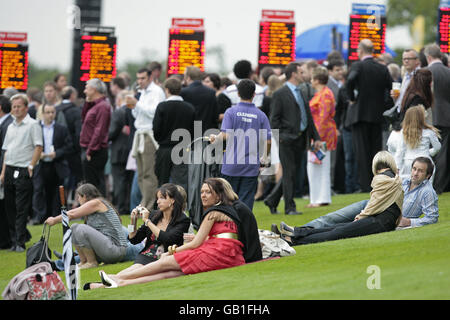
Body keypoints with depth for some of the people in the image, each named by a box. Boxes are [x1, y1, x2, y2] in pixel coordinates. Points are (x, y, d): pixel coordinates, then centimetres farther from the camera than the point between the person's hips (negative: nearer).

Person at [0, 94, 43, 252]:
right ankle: (14, 239, 19)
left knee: (21, 209, -7)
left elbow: (38, 147, -9)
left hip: (23, 172, -7)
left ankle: (20, 242, -7)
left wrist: (31, 166, -15)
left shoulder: (32, 125, -3)